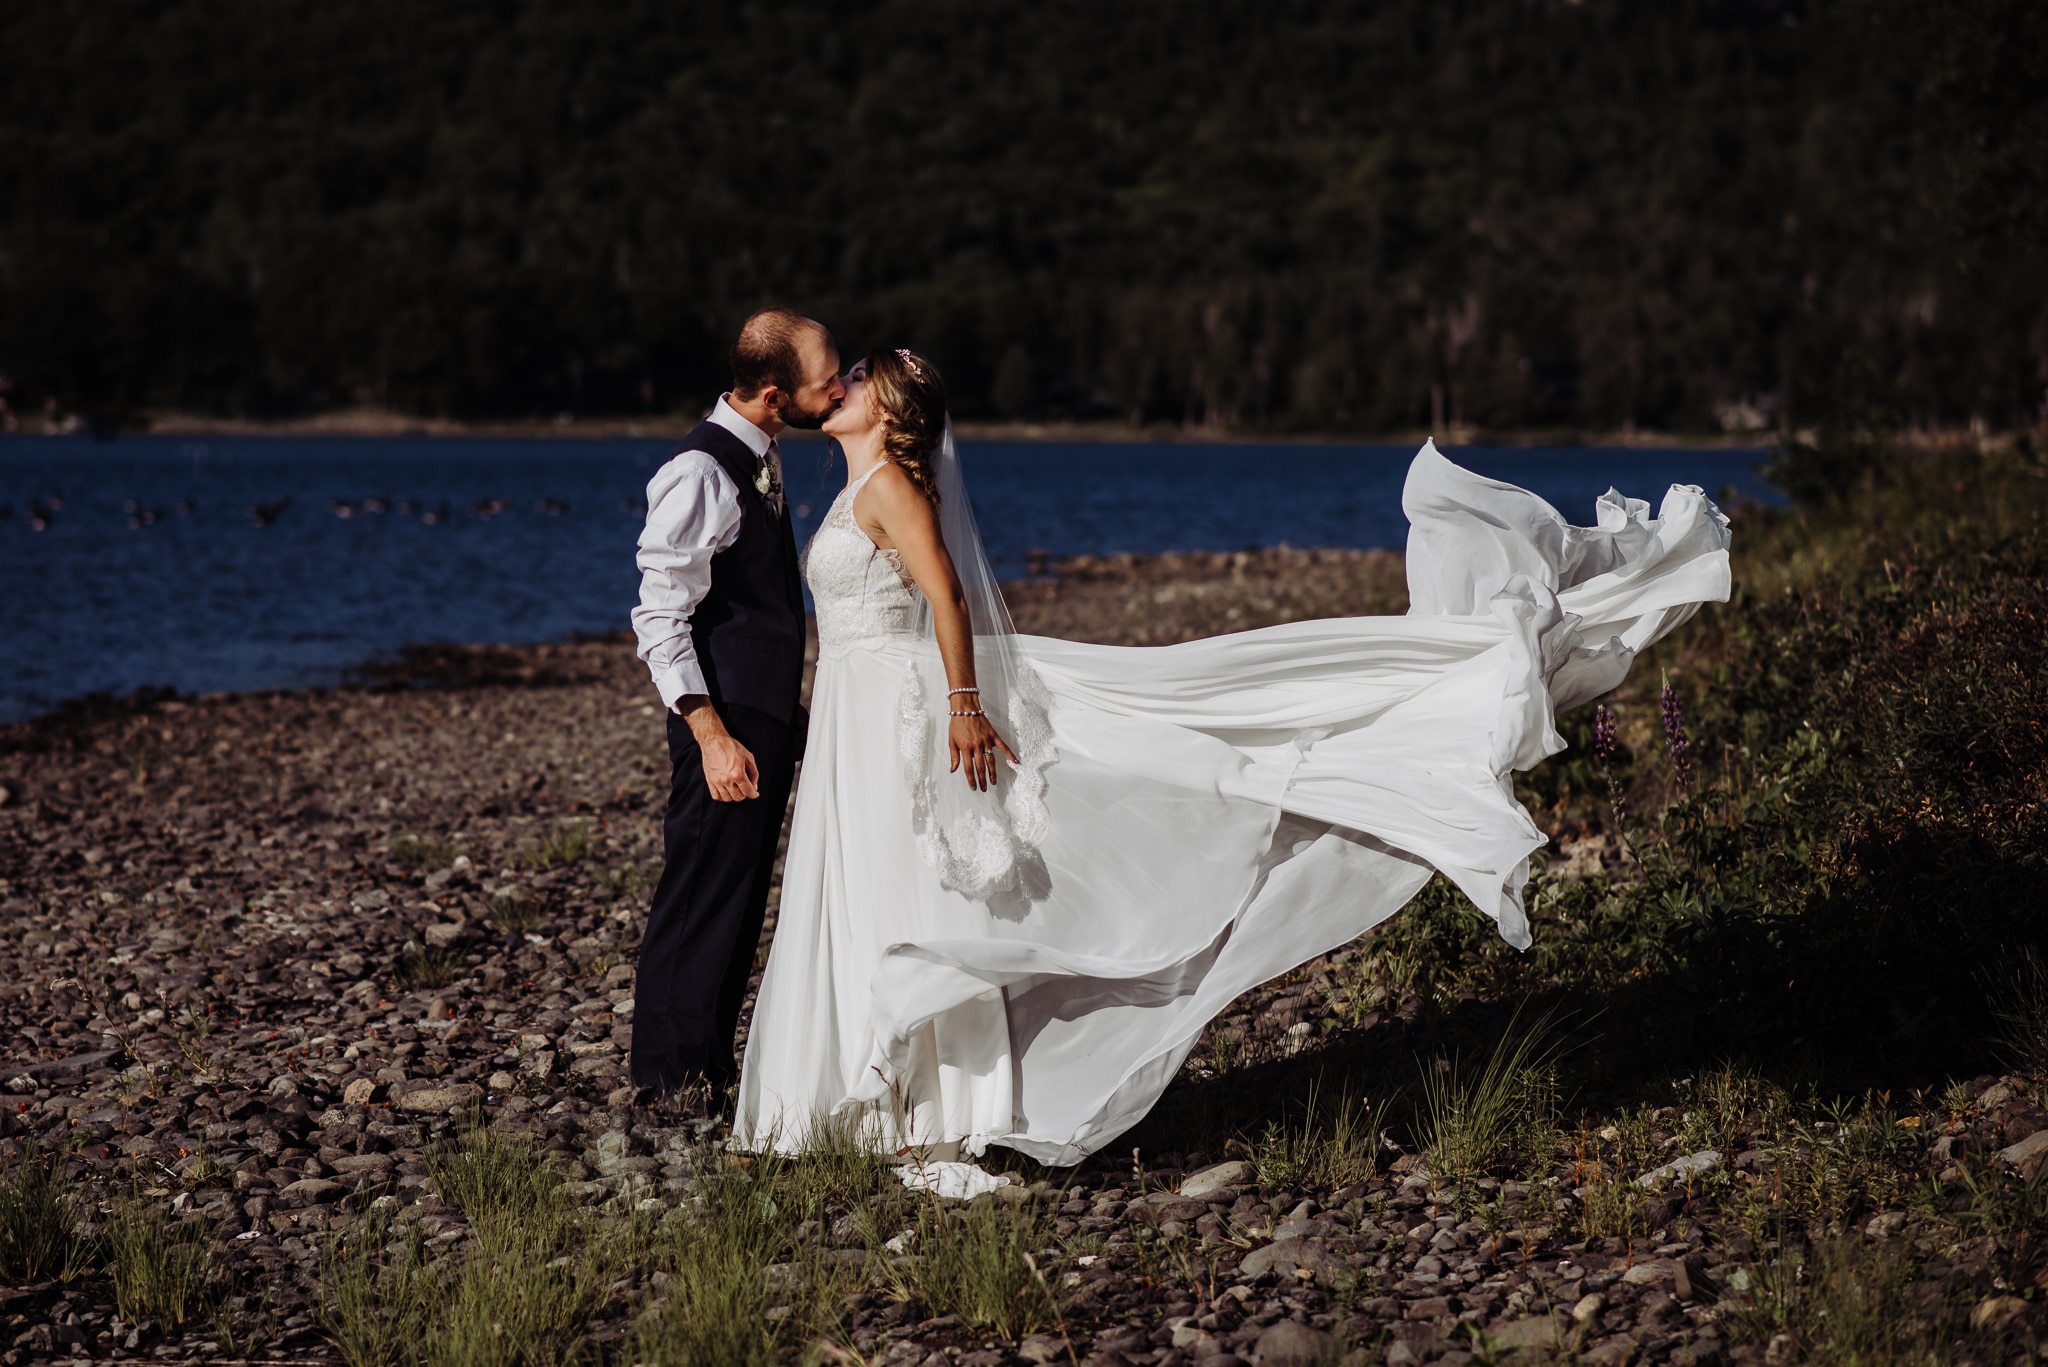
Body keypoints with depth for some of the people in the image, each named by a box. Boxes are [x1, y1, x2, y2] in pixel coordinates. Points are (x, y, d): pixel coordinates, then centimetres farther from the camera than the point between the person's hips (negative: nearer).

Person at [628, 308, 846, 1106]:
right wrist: (713, 737, -25)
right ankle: (673, 1070, 8)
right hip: (727, 723, -9)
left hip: (769, 715, 9)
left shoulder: (759, 460, 11)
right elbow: (661, 620, -20)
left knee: (742, 895, 14)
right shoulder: (701, 474, -19)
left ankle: (710, 1060, 24)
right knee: (703, 891, -2)